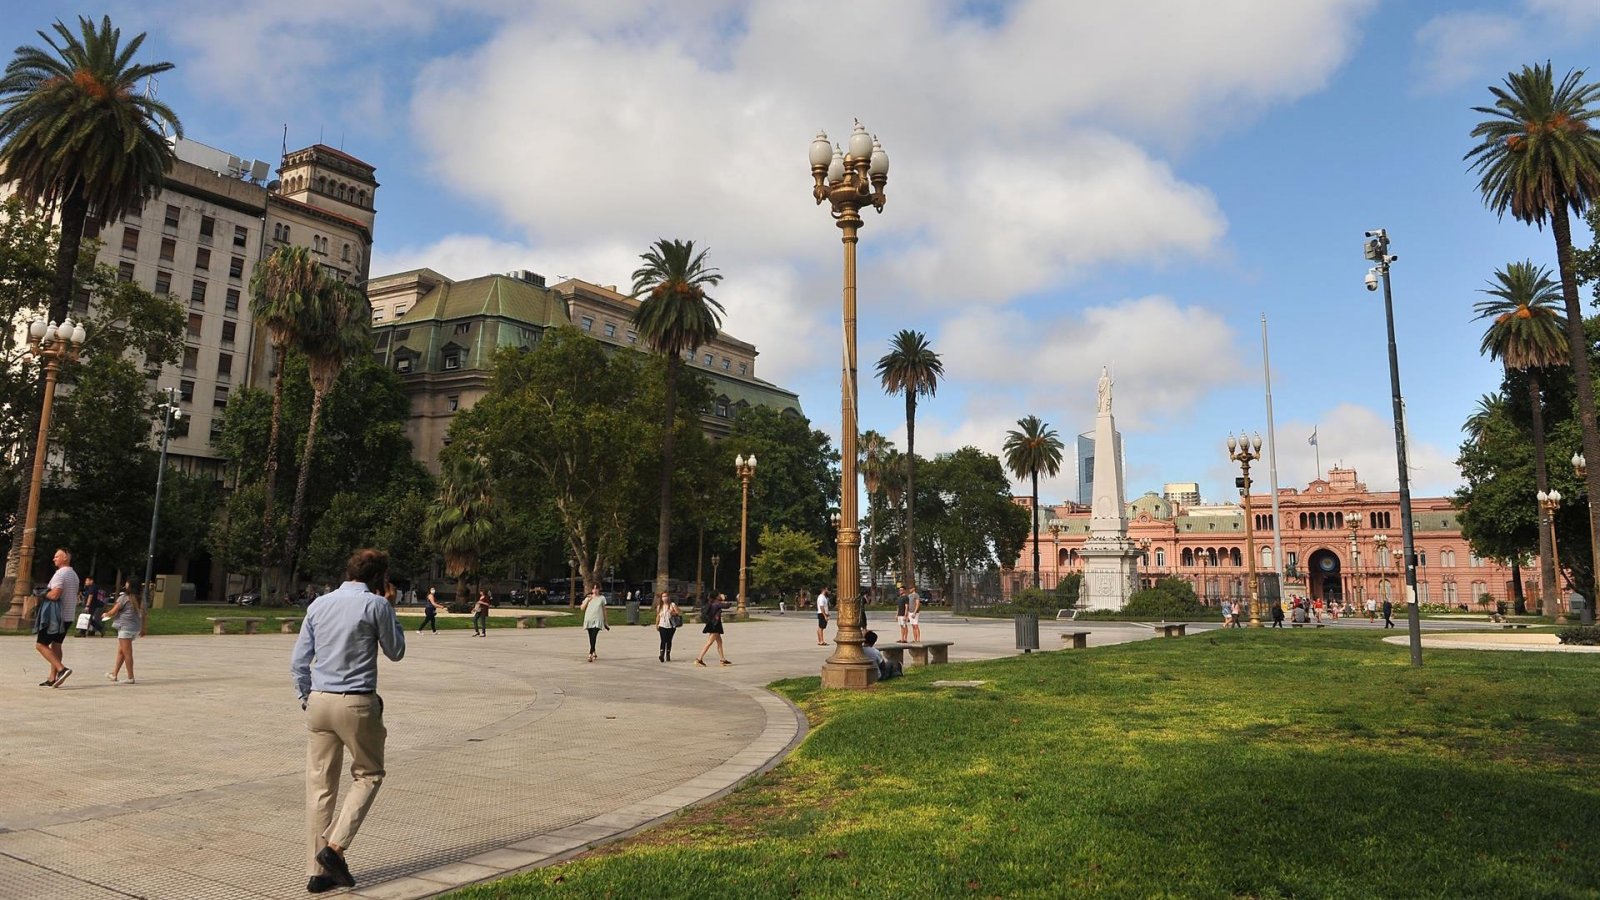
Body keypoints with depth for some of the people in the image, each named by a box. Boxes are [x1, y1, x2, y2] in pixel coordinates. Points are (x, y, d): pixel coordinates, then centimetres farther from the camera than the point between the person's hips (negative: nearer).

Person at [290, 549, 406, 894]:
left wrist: (306, 699, 19)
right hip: (357, 703, -5)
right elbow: (396, 652, 7)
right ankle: (335, 845, -1)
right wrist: (390, 608, 11)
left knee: (319, 785, 8)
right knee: (368, 774, 13)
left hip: (319, 701, 5)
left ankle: (317, 870, 13)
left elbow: (298, 662, 11)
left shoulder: (318, 604, 11)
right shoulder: (376, 605, -6)